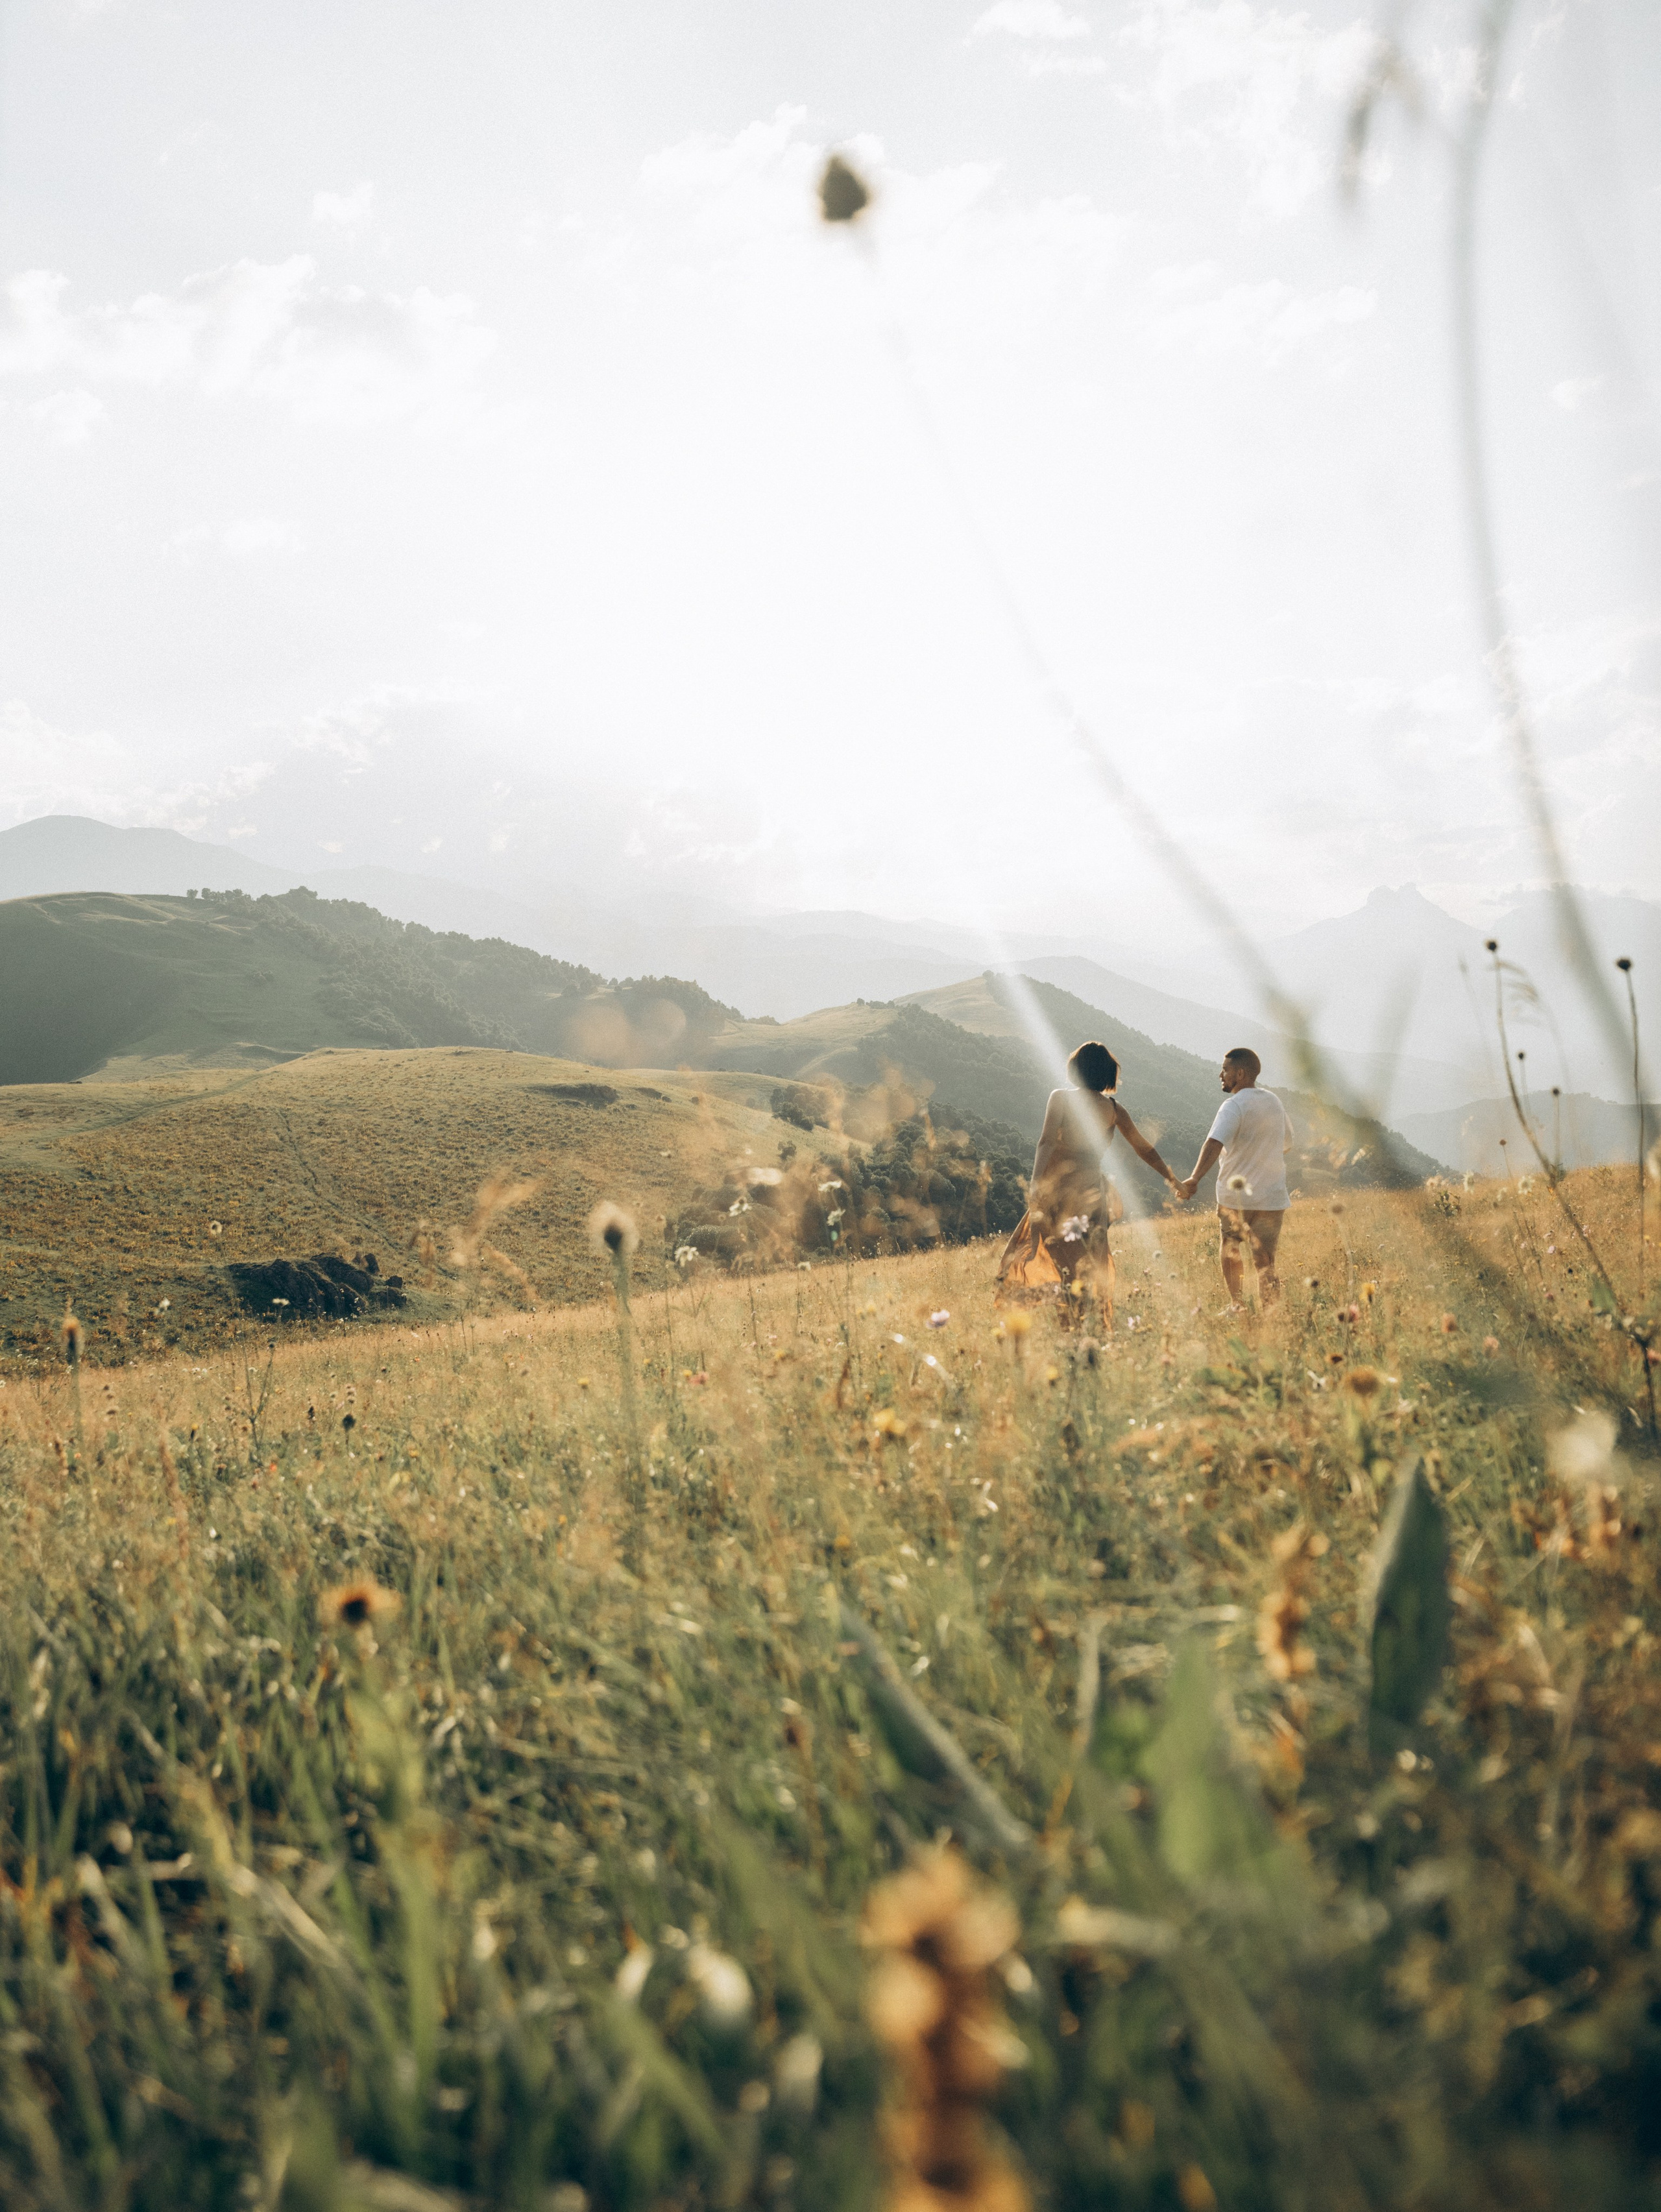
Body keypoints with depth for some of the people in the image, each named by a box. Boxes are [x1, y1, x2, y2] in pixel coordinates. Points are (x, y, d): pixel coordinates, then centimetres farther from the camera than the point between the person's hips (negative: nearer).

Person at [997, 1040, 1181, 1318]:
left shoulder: (1061, 1099, -3)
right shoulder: (1114, 1109, 7)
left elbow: (1047, 1142, -14)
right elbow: (1144, 1149, 15)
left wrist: (1036, 1184, -18)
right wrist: (1172, 1179, 27)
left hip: (1057, 1187, -3)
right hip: (1092, 1188, 3)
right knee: (1089, 1265, 11)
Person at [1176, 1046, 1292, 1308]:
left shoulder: (1234, 1106, -13)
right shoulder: (1274, 1102, 9)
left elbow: (1214, 1143, -30)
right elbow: (1286, 1144, 24)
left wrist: (1194, 1179, -40)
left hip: (1234, 1197, -5)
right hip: (1272, 1197, 5)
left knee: (1231, 1254, 17)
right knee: (1265, 1264, 4)